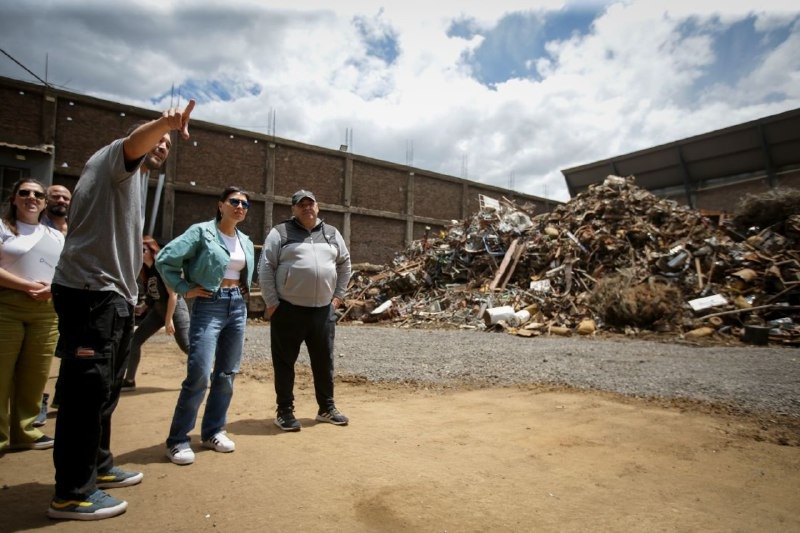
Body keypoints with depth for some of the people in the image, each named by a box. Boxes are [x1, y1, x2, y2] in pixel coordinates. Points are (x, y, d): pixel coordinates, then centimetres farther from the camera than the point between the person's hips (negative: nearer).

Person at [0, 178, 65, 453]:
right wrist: (28, 286, -15)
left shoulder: (56, 237, 18)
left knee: (35, 375, 5)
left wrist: (53, 288, -5)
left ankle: (23, 430, 16)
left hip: (46, 311, 4)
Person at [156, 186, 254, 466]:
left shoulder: (246, 242, 12)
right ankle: (178, 439, 5)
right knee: (199, 374, -11)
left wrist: (242, 292, 13)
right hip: (209, 306, -6)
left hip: (238, 307, 6)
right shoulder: (202, 231, -7)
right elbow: (164, 259, -11)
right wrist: (184, 289, -10)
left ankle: (213, 431, 24)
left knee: (226, 374, 9)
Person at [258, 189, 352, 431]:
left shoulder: (332, 233, 12)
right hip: (288, 310, -3)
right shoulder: (280, 233, -1)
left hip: (323, 310, 4)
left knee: (324, 362, 12)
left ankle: (326, 408, 26)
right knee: (285, 362, 6)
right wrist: (272, 302, -8)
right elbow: (265, 268, -4)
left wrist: (338, 295, 12)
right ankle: (285, 411, 20)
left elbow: (344, 264, 19)